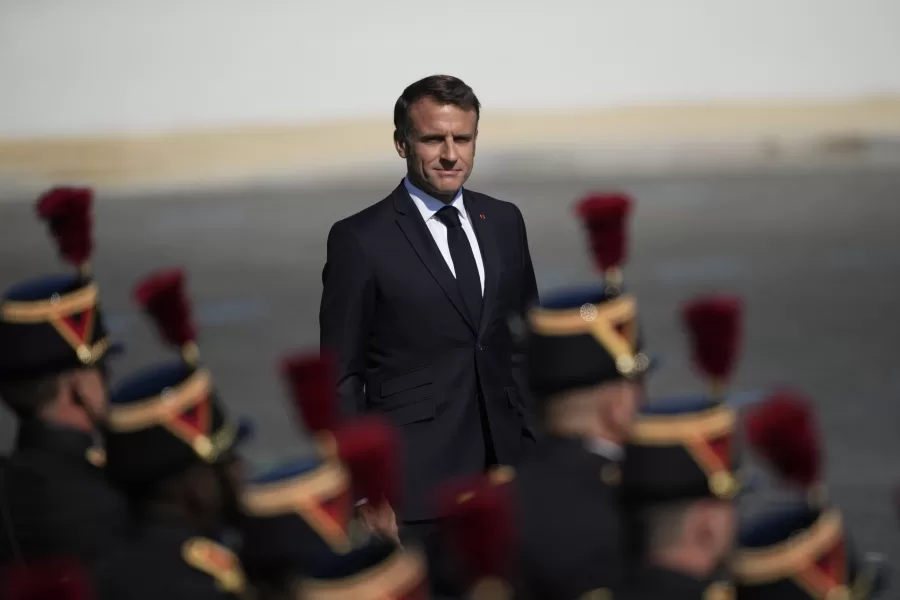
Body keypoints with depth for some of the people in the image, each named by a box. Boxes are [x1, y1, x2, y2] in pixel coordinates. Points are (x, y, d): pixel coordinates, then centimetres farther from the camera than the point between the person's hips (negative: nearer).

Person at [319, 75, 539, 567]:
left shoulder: (504, 222, 8)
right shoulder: (360, 239, -7)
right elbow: (342, 376, -6)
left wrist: (530, 446, 9)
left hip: (502, 467, 5)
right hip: (412, 479, -5)